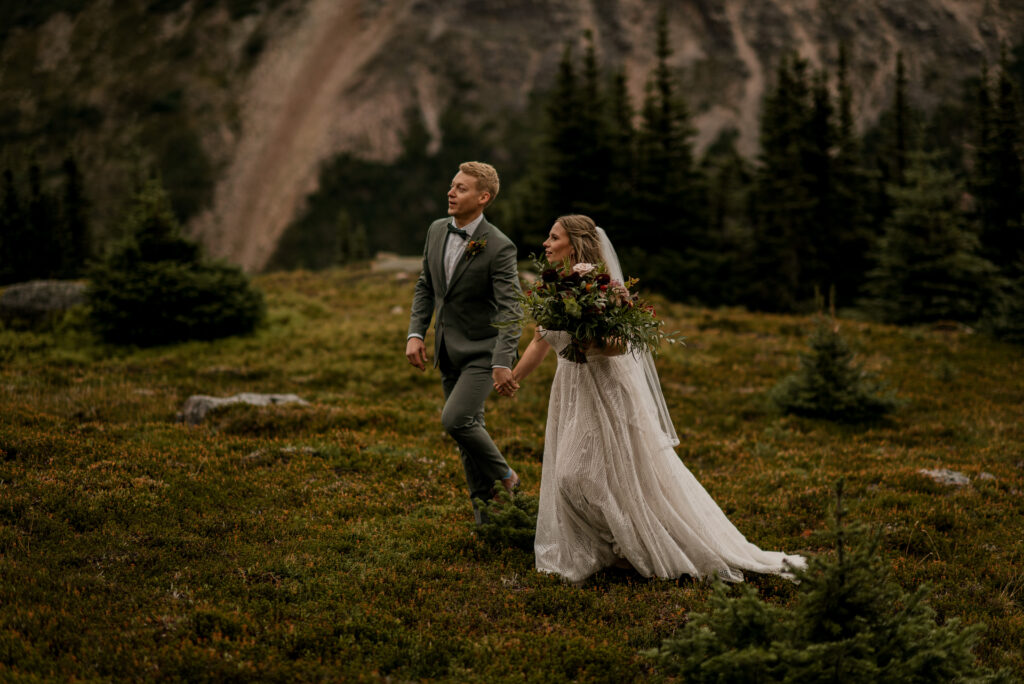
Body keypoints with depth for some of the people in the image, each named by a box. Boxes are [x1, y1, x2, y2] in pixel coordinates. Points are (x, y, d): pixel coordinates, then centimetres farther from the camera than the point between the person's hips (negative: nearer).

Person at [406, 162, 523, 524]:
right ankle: (484, 505, 23)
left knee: (456, 419, -21)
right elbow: (425, 287, 12)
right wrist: (415, 334, 1)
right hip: (449, 351, 7)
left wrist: (503, 362, -30)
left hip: (482, 350, -7)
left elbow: (510, 309, -21)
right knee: (468, 426, 11)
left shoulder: (499, 247, -18)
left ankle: (504, 476, 2)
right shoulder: (436, 231, 3)